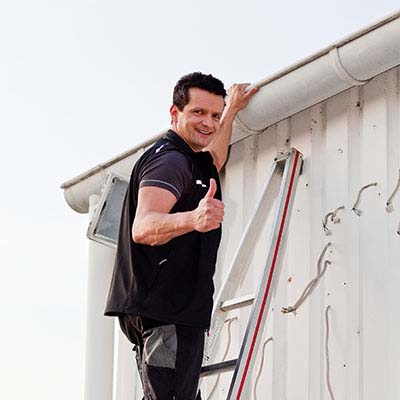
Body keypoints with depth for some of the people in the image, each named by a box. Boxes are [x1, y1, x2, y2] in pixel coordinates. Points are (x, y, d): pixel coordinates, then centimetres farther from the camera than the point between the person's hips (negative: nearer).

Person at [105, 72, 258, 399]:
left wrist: (232, 111, 55)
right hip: (166, 312, -11)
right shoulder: (170, 159, -10)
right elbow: (142, 228, -27)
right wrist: (192, 219, -46)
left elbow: (211, 162, 49)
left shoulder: (186, 161, 23)